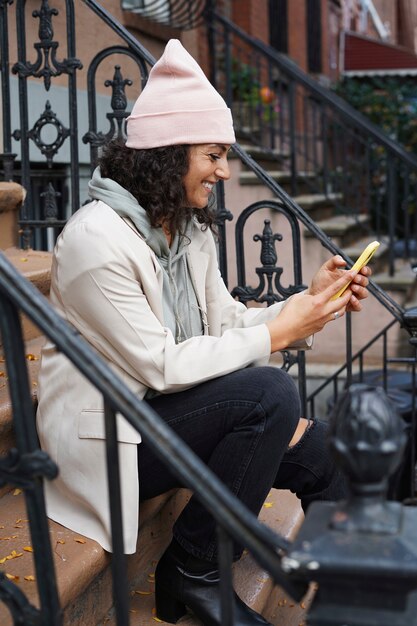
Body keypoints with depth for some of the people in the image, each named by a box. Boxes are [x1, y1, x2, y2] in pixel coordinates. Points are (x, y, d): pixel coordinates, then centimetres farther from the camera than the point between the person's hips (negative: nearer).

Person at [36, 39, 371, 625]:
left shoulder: (189, 228, 7)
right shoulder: (97, 238, -21)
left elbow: (226, 323, 6)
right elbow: (162, 365, -23)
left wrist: (311, 302, -8)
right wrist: (277, 333, -20)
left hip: (169, 412, 8)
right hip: (106, 436, -8)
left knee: (328, 454, -6)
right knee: (270, 391, -27)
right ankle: (192, 573, -9)